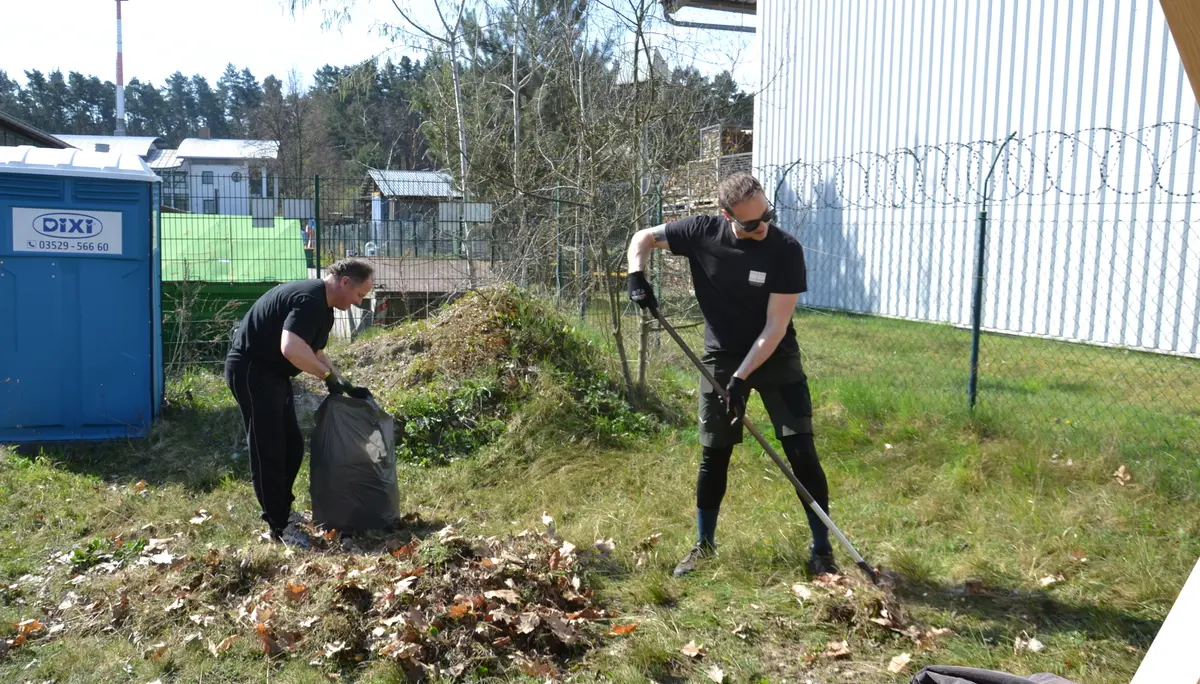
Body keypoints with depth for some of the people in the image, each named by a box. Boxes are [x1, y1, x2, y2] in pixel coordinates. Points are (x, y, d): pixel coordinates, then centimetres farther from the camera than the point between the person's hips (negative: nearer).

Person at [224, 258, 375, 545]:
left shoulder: (323, 307, 11)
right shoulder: (309, 298, -23)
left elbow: (314, 353, 21)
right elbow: (291, 349, -36)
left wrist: (344, 384, 11)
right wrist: (329, 376, -23)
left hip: (271, 372, 10)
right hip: (251, 370, -10)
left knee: (292, 445, 14)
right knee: (268, 448, -5)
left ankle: (282, 508, 29)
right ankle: (279, 525, 4)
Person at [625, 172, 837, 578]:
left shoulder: (786, 251, -20)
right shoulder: (702, 232, -14)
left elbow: (775, 326, -20)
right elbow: (643, 238, 3)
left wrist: (742, 378, -24)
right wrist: (637, 277, -16)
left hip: (776, 360, -1)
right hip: (721, 359, 2)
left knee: (801, 452, -3)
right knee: (714, 456, 8)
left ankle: (821, 549, 12)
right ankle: (704, 545, 26)